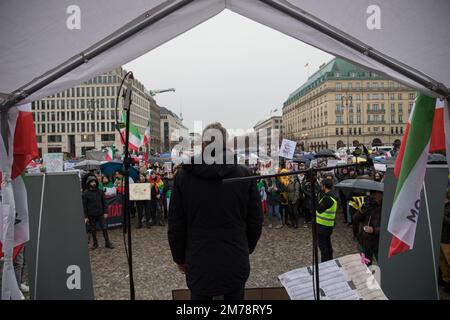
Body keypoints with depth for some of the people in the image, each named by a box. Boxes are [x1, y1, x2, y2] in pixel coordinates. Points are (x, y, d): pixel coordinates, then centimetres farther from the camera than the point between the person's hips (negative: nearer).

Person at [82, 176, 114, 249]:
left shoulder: (100, 192, 2)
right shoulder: (85, 193, -5)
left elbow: (104, 203, 6)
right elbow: (84, 206, -4)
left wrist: (105, 212, 1)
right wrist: (85, 217, -6)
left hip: (100, 214, 1)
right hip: (91, 215, -1)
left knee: (104, 228, 2)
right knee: (93, 230, 10)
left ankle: (107, 243, 10)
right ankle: (95, 243, 25)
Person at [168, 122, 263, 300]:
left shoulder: (183, 177, -8)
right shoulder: (244, 175, -7)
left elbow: (175, 225, -4)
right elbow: (256, 221, -1)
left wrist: (180, 258, 10)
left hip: (198, 265, 0)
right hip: (236, 264, 1)